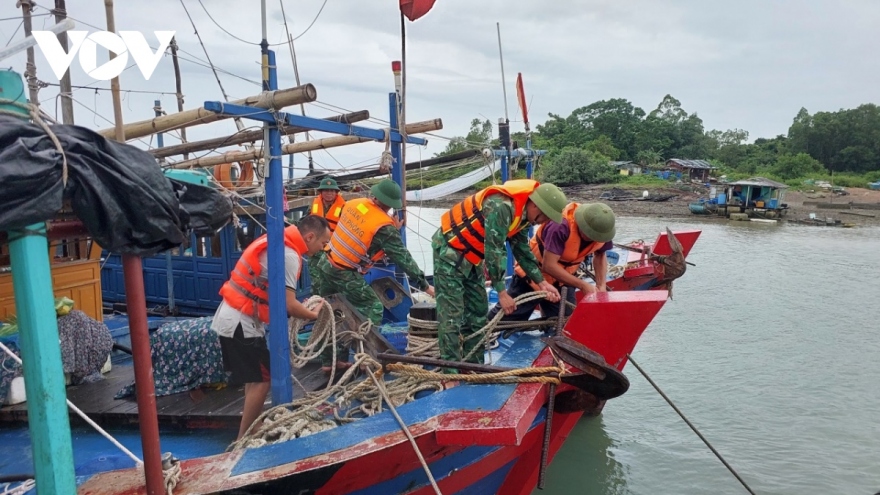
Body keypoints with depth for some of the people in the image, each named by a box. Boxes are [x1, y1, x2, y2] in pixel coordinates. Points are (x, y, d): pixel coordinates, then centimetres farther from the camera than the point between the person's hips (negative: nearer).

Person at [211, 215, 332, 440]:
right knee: (262, 380, -3)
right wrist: (315, 316, -5)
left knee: (255, 379, 18)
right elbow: (288, 305, -21)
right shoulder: (288, 254, -19)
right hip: (241, 323, -10)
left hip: (232, 318, 10)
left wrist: (305, 307, 7)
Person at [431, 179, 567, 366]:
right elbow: (494, 250, -29)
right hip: (449, 250, -10)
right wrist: (502, 293, -24)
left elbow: (522, 250, 9)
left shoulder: (522, 214, 1)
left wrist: (542, 283, 3)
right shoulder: (501, 206, -29)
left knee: (477, 311, 10)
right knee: (452, 314, -10)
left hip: (470, 255, 10)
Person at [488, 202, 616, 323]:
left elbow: (600, 255, 3)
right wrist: (583, 285, -31)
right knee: (505, 319, 4)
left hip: (561, 280, 6)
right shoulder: (561, 226, -35)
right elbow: (549, 266, -34)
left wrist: (601, 286, -13)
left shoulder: (600, 228, -15)